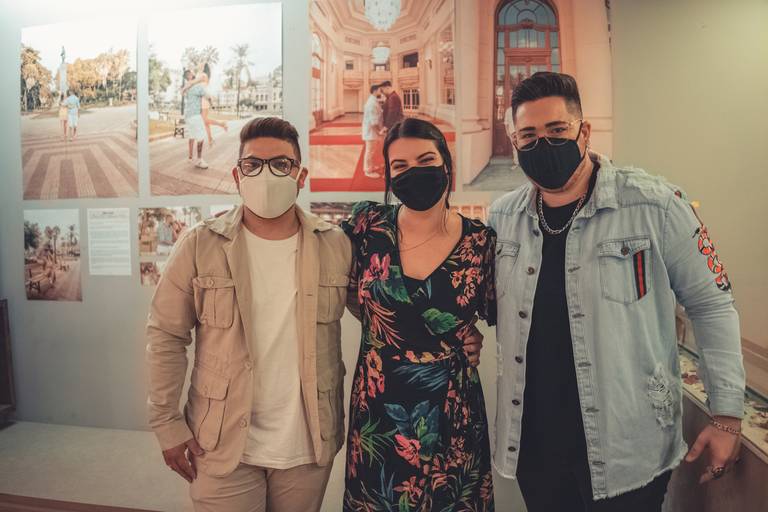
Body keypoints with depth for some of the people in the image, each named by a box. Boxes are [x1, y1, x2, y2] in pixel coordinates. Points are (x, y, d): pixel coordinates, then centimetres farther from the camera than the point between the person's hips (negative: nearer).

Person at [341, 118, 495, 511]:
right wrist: (380, 325, 6)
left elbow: (498, 316, 7)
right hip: (375, 412, 1)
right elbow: (343, 287, 10)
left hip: (450, 417, 0)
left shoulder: (480, 242, -8)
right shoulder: (368, 224, -7)